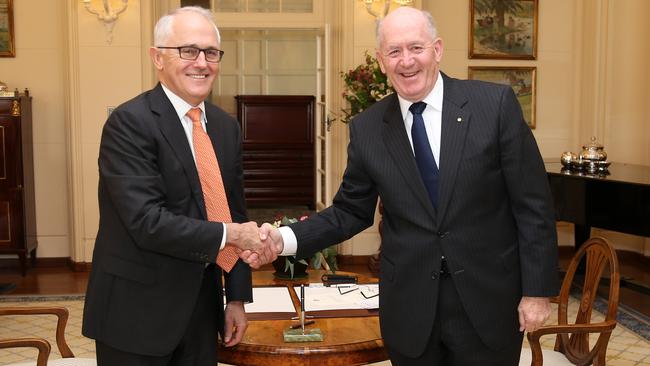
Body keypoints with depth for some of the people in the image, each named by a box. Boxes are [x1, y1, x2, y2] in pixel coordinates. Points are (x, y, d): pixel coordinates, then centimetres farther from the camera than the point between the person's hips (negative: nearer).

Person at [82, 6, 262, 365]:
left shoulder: (226, 126, 7)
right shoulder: (129, 122, -15)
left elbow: (235, 213, 10)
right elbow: (147, 222, -23)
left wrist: (237, 296, 8)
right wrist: (228, 235, -17)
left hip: (202, 307, 6)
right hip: (138, 313, -6)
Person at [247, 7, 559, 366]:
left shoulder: (495, 103, -7)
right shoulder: (366, 128, 0)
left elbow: (532, 204, -5)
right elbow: (351, 211, 6)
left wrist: (537, 290, -6)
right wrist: (285, 239, -8)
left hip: (488, 299, -1)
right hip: (409, 306, 2)